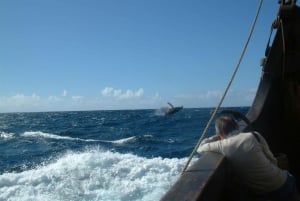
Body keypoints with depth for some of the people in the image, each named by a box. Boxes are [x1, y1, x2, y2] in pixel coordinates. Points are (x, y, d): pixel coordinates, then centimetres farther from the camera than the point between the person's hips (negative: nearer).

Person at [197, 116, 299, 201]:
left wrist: (216, 137, 11)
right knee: (289, 177, 32)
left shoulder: (222, 145, -11)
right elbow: (272, 161, 0)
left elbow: (200, 148, 6)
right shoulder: (254, 136, -12)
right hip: (281, 186, -2)